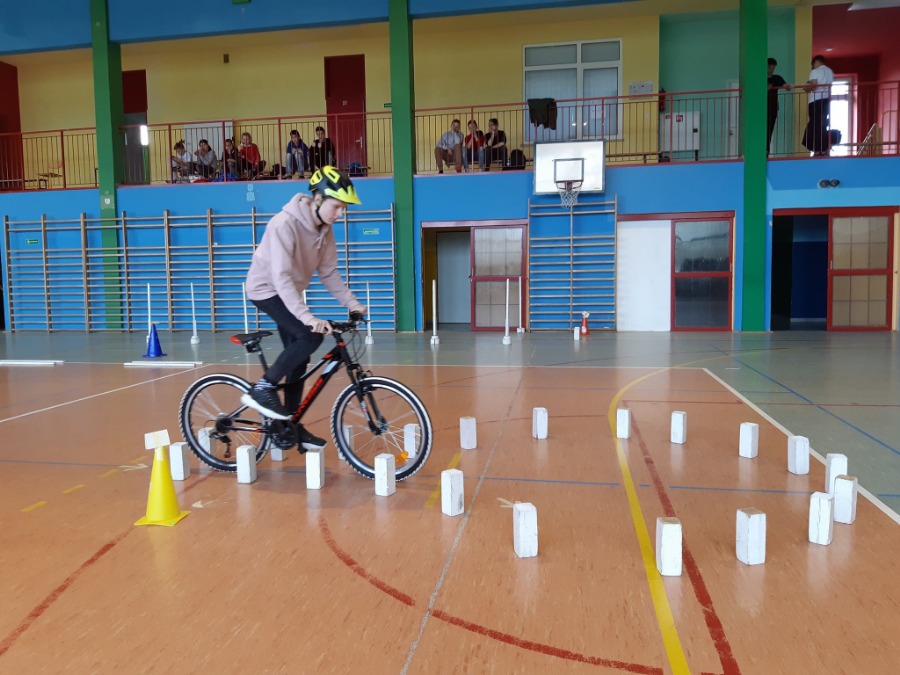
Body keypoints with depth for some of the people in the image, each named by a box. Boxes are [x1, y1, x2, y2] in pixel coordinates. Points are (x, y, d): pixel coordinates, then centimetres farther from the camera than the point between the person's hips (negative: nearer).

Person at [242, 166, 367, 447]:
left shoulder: (324, 229, -6)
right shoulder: (285, 224, -29)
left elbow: (329, 272, -1)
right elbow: (281, 277, -36)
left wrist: (352, 303, -12)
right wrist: (307, 317, -44)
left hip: (289, 291, 8)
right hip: (267, 289, -8)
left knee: (299, 360, 6)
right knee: (311, 336, -26)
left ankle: (292, 427, 18)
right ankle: (261, 389, -12)